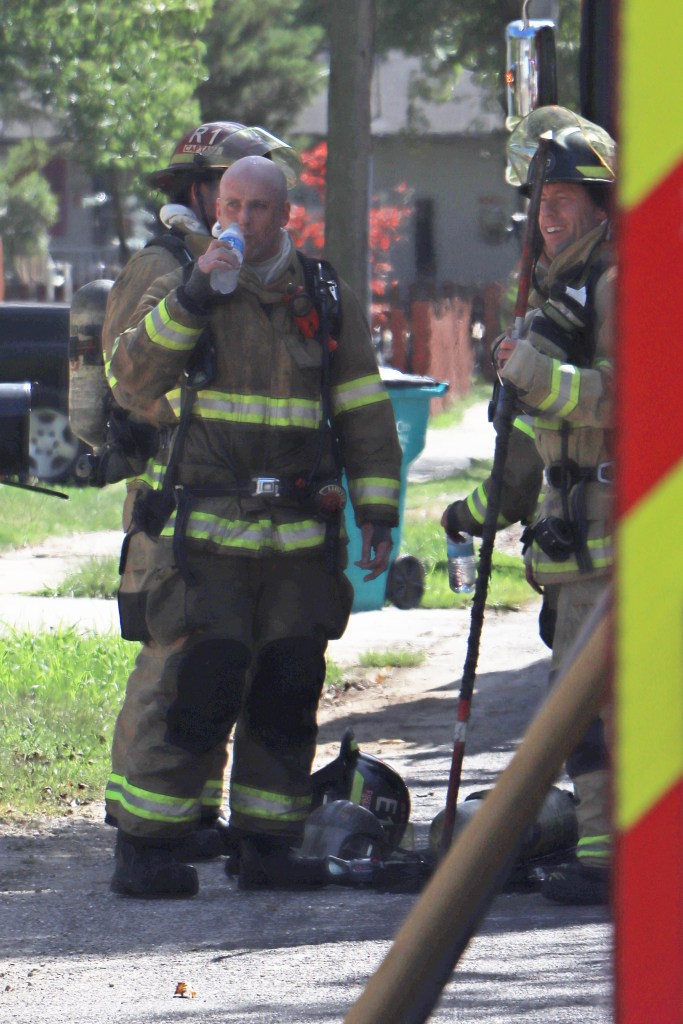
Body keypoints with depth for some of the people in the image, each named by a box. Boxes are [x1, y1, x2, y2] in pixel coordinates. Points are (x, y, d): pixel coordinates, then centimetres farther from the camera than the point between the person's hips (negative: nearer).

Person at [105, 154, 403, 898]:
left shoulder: (328, 304, 11)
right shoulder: (176, 294, 6)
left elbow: (365, 417, 14)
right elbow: (133, 384, -9)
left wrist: (377, 516, 7)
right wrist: (189, 300, -17)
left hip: (300, 542, 3)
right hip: (205, 532, -3)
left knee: (287, 696, 5)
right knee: (188, 688, -10)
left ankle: (270, 848, 15)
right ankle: (143, 848, -4)